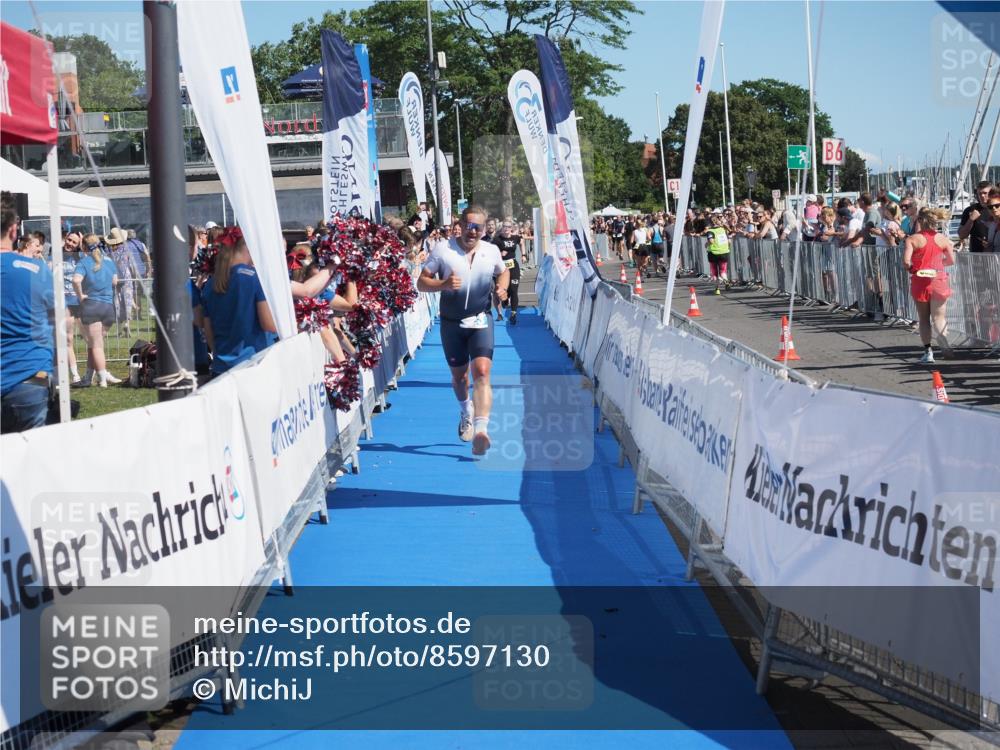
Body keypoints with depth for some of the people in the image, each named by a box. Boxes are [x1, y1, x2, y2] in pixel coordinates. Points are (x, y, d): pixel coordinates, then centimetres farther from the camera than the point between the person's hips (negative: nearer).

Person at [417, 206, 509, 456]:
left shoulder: (492, 251, 0)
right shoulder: (443, 249, -7)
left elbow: (504, 272, 21)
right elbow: (421, 283, -7)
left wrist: (501, 288, -2)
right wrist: (443, 284, -26)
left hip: (481, 321, -1)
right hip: (452, 322, 1)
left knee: (482, 372, -20)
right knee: (459, 375, 16)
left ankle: (481, 431, -30)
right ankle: (467, 412, 48)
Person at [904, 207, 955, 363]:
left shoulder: (913, 239, -8)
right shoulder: (943, 239, 1)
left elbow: (906, 261, -18)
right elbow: (951, 261, 5)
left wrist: (911, 269, 4)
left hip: (920, 281, -1)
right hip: (939, 280, 2)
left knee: (923, 319, 11)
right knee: (938, 317, 2)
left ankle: (928, 351, 6)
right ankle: (944, 342, -27)